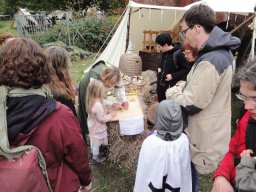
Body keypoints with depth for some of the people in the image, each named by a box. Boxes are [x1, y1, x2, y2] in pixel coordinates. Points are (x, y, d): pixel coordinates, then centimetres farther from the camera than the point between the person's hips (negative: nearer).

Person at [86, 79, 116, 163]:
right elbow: (102, 119, -27)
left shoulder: (91, 101, -10)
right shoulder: (98, 105, -38)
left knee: (94, 141, 30)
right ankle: (95, 158, 38)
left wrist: (106, 112, -1)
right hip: (97, 128, -8)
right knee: (96, 143, 16)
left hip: (92, 126, 8)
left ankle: (94, 153, 52)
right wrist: (111, 115, -13)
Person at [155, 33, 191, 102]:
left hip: (172, 87, -7)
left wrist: (173, 76, -19)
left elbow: (187, 69, -14)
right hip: (161, 85, 7)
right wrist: (159, 68, 8)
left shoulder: (178, 54, -15)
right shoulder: (163, 52, 7)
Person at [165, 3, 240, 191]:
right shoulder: (220, 50, 3)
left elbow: (189, 106, -27)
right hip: (209, 130, 9)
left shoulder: (210, 61, -30)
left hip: (204, 137, -9)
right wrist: (183, 86, -3)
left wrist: (172, 91, -9)